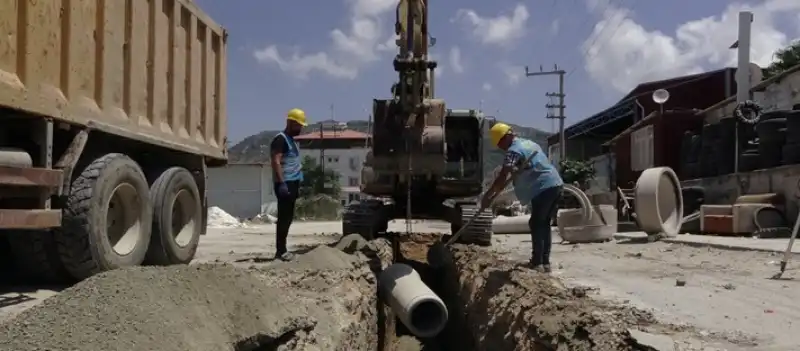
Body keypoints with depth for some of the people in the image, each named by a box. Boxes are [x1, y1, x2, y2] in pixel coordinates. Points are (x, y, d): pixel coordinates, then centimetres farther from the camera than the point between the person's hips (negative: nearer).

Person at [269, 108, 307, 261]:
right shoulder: (280, 139, -10)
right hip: (285, 184, -10)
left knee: (288, 217, 10)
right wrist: (281, 183, -25)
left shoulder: (291, 140, 21)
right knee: (284, 217, -10)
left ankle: (282, 250, 15)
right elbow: (276, 162, -19)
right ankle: (280, 251, -8)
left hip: (292, 183, 10)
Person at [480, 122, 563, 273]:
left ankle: (538, 263, -2)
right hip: (556, 184, 9)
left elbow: (502, 177, -21)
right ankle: (545, 262, 17)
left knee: (536, 225, -2)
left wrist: (487, 196, -21)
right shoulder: (528, 143, 20)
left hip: (544, 188, -9)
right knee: (544, 224, 14)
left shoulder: (514, 150, -10)